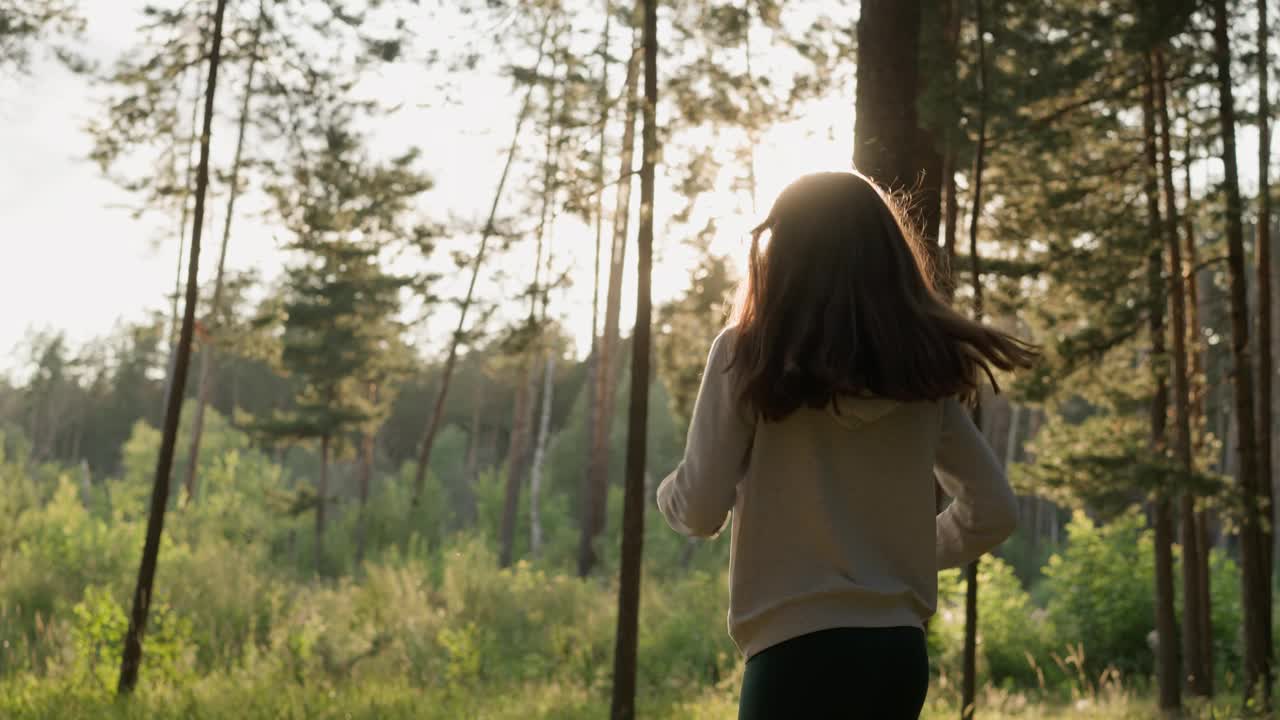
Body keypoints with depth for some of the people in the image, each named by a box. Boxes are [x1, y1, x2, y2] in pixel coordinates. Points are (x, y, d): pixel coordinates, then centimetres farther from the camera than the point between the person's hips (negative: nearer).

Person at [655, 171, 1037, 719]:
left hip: (799, 651, -5)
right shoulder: (924, 366, 6)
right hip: (900, 653, 5)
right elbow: (992, 512, 10)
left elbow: (699, 512, -8)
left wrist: (668, 493, 14)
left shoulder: (749, 355, -7)